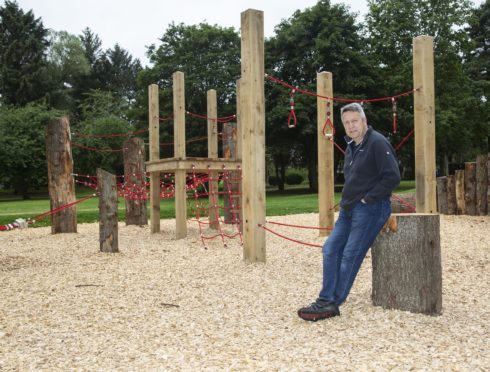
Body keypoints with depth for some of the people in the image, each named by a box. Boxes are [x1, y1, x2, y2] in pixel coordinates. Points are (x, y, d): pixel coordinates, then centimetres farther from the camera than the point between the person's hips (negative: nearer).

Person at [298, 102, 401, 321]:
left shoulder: (377, 143, -11)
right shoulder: (351, 147, 17)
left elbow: (392, 177, -19)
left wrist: (367, 198, -16)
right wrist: (346, 200, 13)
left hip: (370, 209, -9)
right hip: (349, 208, 9)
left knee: (350, 256, -8)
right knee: (330, 250, 3)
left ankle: (331, 304, -2)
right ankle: (326, 299, 7)